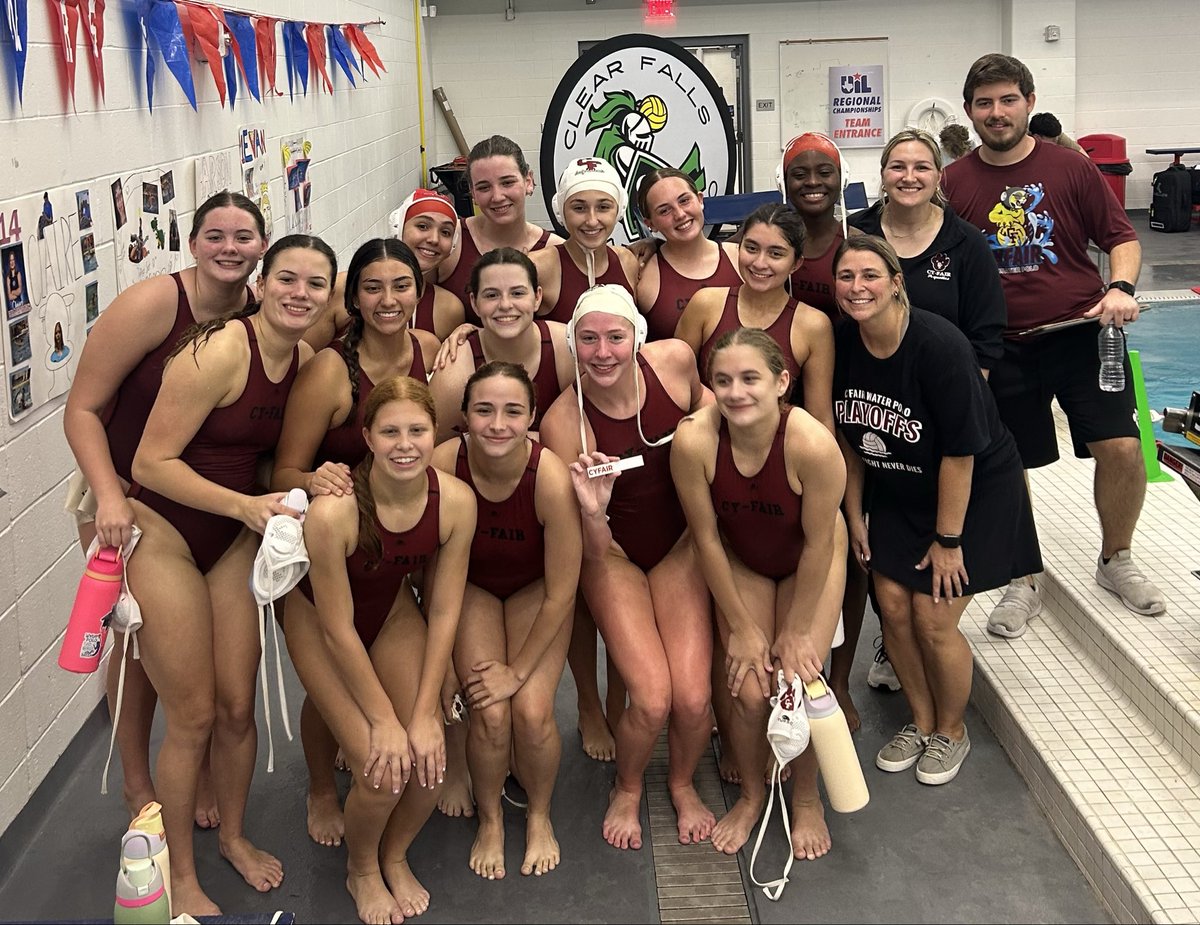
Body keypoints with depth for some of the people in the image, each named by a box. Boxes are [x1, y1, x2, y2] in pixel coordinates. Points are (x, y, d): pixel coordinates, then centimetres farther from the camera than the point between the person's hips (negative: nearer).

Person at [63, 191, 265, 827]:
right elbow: (82, 409, -20)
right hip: (126, 499, -3)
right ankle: (137, 785, 30)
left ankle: (201, 774, 33)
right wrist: (110, 499, -30)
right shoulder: (151, 304, -23)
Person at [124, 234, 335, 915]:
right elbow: (153, 462, -22)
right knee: (193, 717, 2)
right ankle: (181, 875, 22)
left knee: (238, 706, 10)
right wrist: (244, 505, -28)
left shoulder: (308, 360, -1)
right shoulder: (219, 352, -24)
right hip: (163, 533, -6)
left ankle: (234, 835, 36)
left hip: (234, 541, 6)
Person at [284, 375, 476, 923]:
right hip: (319, 618, -3)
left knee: (429, 757, -11)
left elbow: (443, 612, -14)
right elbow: (338, 630, -25)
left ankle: (396, 857, 23)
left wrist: (425, 712, -13)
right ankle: (361, 870, 19)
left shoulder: (455, 501, -26)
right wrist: (383, 718, -18)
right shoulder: (333, 510, -36)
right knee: (381, 768, -15)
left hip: (393, 611, 3)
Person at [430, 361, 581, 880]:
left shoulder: (551, 477, -33)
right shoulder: (444, 464, -29)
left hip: (534, 589, -1)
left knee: (533, 711, -18)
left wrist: (518, 670, -15)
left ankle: (540, 816, 15)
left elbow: (560, 593, -21)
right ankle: (490, 820, 15)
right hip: (471, 587, 1)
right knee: (490, 715, -16)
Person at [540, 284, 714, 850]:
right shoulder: (563, 421, -23)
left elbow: (703, 401, 13)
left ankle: (683, 783, 24)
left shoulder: (674, 360, -16)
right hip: (614, 553, -2)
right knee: (651, 698, -17)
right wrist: (593, 513, -38)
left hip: (679, 544, 2)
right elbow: (593, 554, -19)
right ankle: (627, 791, 18)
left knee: (692, 697, -12)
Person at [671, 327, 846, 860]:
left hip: (809, 561, -1)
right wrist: (741, 626, -9)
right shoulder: (694, 440, -32)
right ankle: (752, 794, 24)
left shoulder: (813, 443, -36)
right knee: (750, 691, -7)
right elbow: (706, 539, -17)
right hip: (740, 561, 1)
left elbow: (818, 543, -22)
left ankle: (806, 799, 22)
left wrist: (797, 630, -11)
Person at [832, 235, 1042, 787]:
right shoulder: (842, 343, -11)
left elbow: (960, 450, -23)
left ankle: (951, 731, 21)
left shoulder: (938, 345, -28)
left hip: (975, 490, -5)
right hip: (898, 493, 5)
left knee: (933, 619, -6)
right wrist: (854, 514, 6)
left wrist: (947, 540, -17)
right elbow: (848, 436, 3)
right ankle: (921, 721, 26)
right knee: (893, 607, 1)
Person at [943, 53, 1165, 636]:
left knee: (1122, 448, -9)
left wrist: (1120, 288, -13)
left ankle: (1115, 561, 17)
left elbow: (1122, 238, 5)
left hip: (1081, 332, 0)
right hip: (1002, 348, 1)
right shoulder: (954, 184, 1)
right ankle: (1022, 585, 26)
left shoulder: (1071, 168, 0)